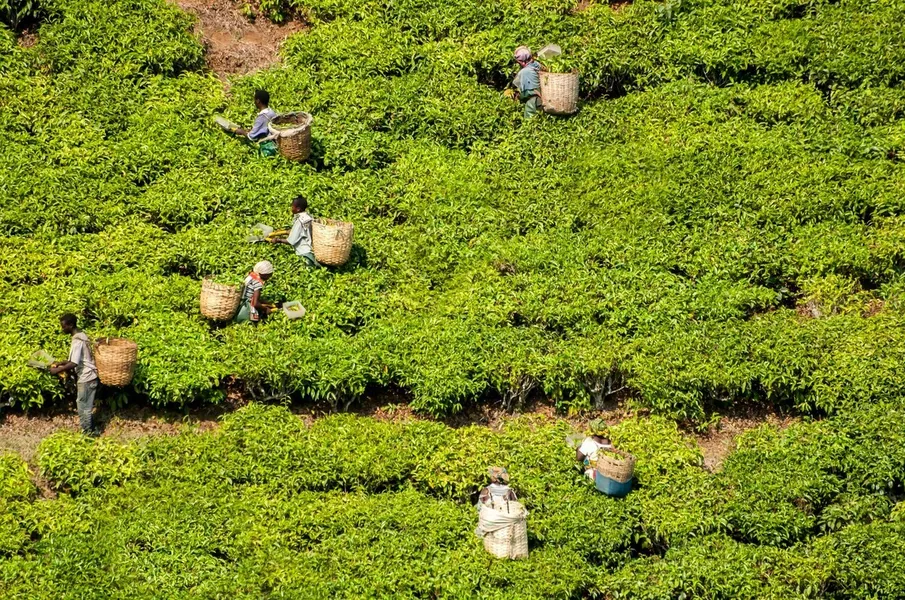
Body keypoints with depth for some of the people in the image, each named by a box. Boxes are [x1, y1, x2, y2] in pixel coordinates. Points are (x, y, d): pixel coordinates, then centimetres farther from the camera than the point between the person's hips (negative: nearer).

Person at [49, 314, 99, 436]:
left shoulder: (77, 341, -21)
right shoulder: (81, 336, 10)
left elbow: (73, 364, -25)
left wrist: (58, 370, -14)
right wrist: (62, 363, 12)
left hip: (86, 378, -10)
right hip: (87, 376, 10)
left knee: (83, 408, -1)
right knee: (85, 407, 18)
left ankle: (88, 434, 6)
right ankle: (91, 431, 25)